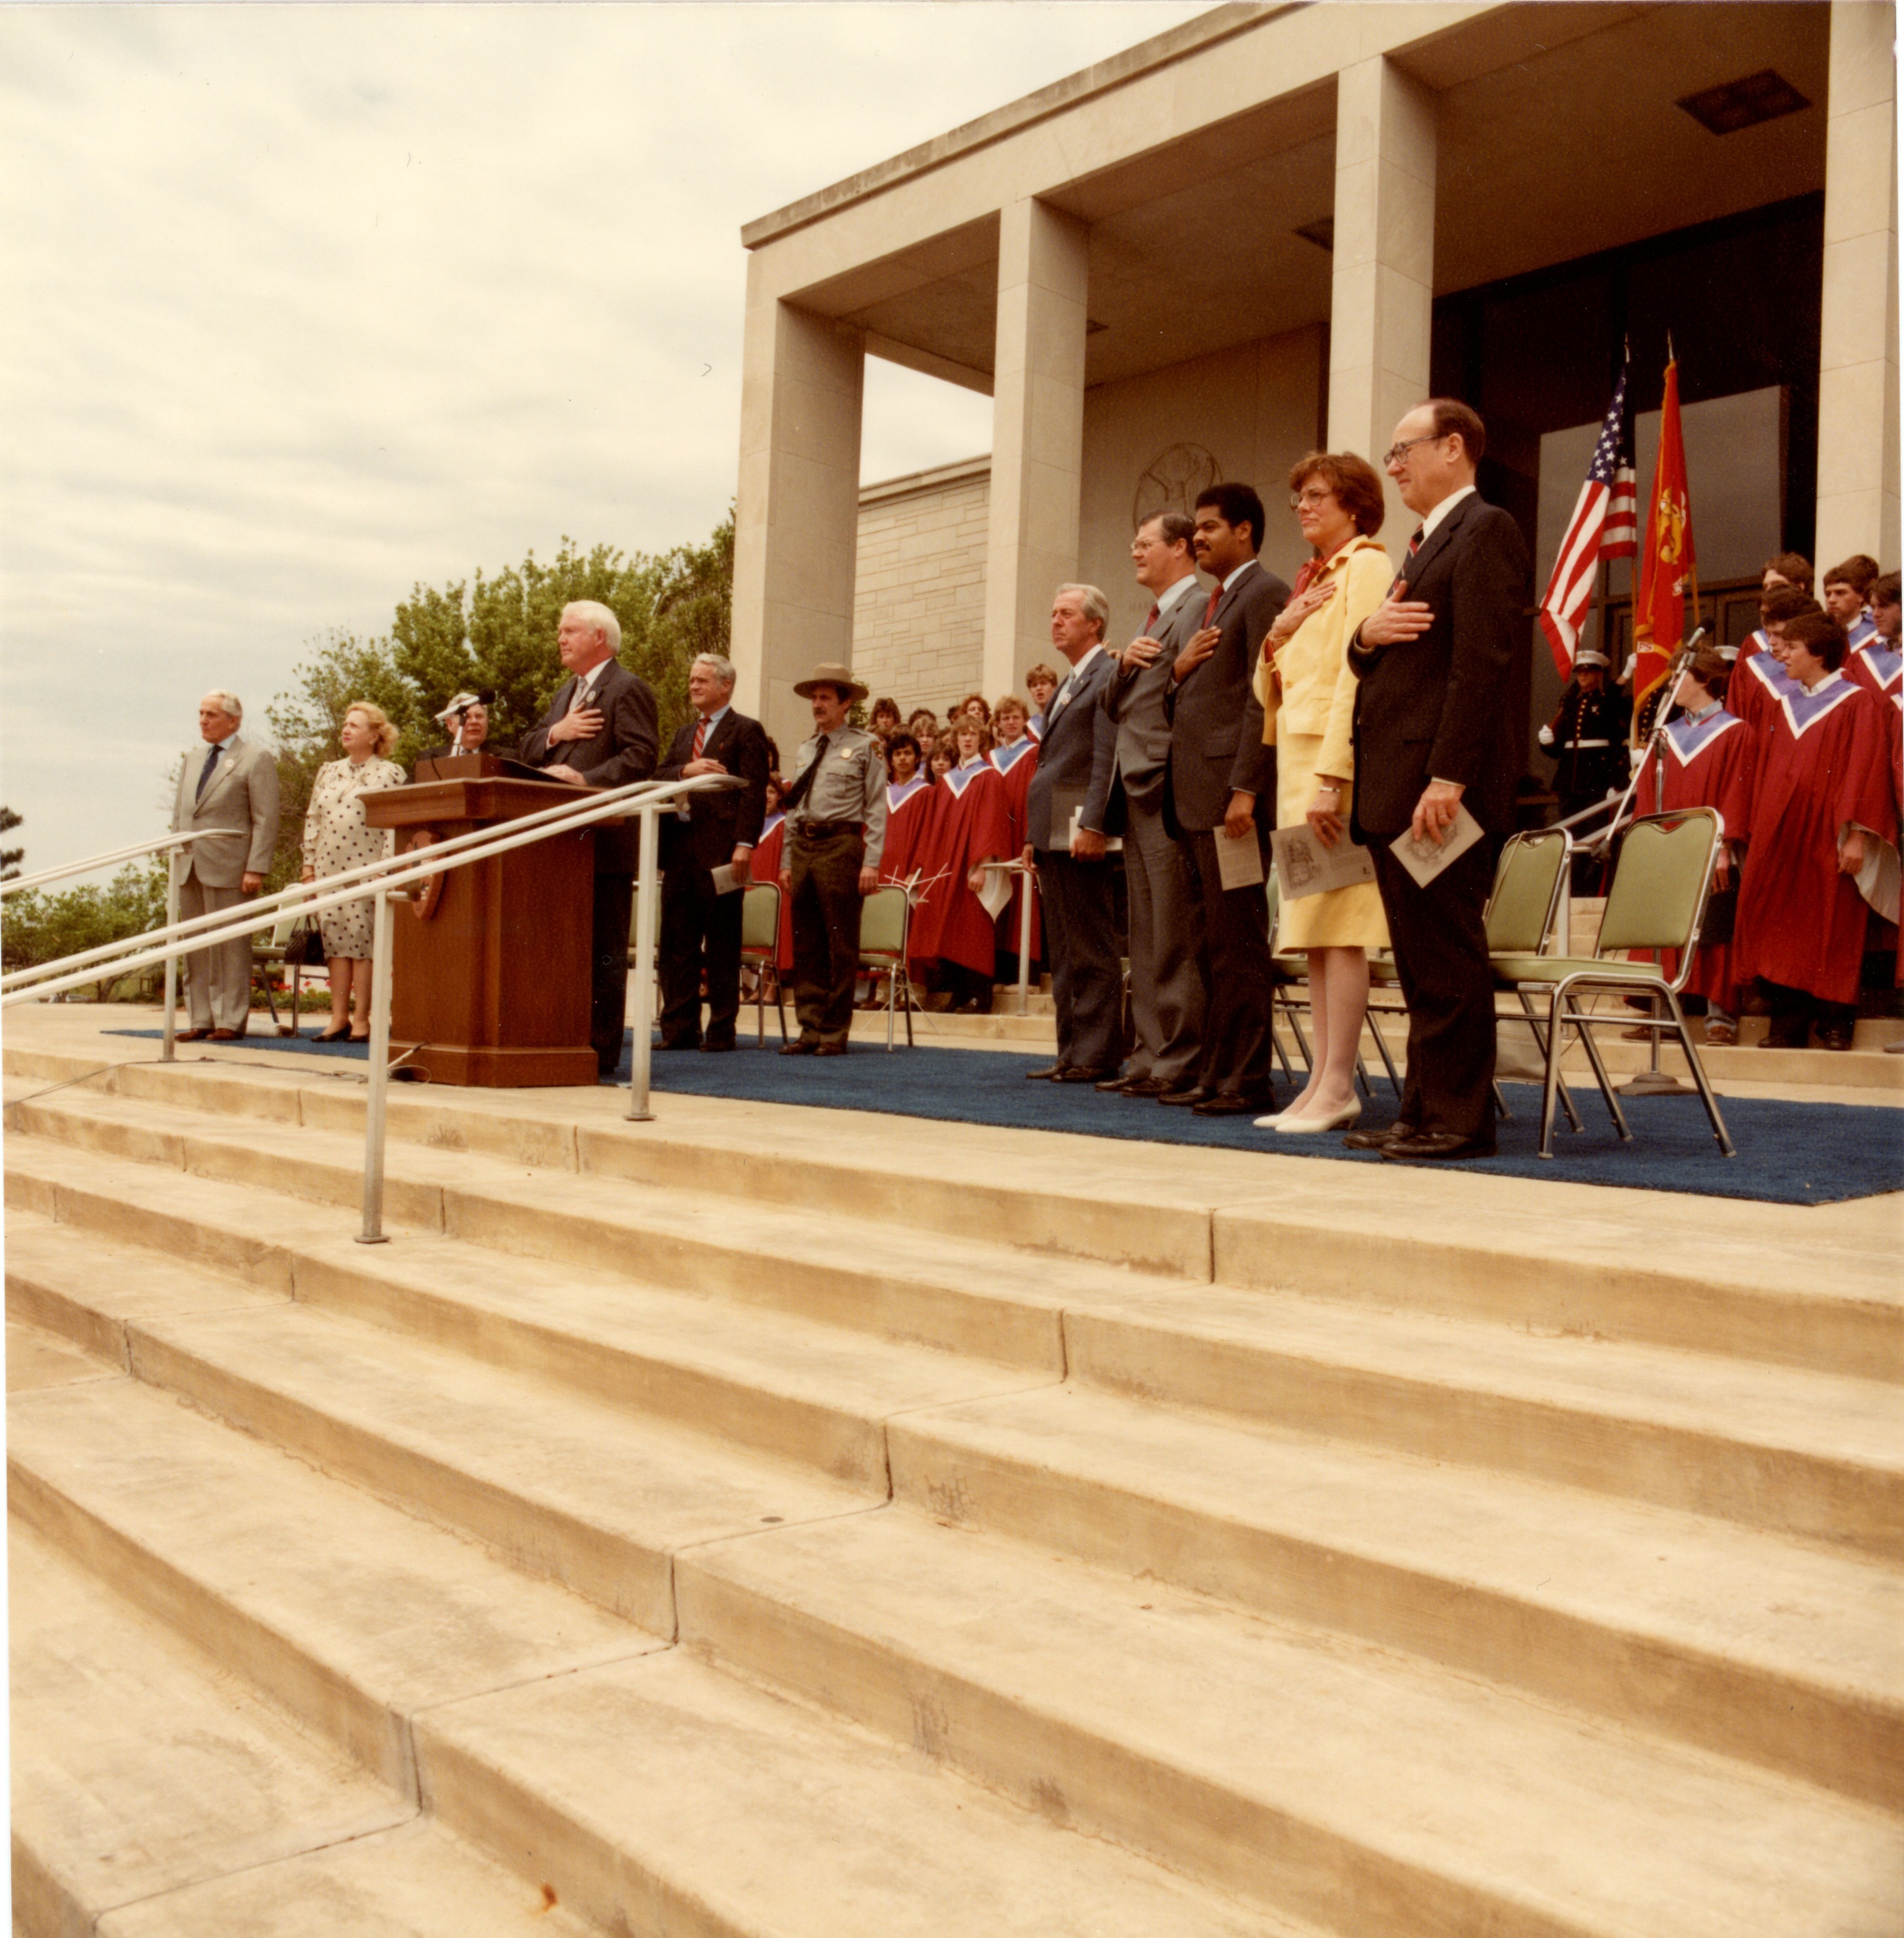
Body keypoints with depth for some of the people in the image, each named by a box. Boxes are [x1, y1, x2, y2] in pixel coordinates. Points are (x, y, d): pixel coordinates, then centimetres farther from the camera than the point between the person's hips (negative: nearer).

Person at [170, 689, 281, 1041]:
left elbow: (266, 820, -8)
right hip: (190, 866, 7)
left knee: (230, 944, -4)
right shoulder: (192, 759, 19)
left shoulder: (256, 760, -2)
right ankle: (201, 1019, 12)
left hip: (227, 867, -7)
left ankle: (231, 1020, 2)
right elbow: (179, 812, 23)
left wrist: (256, 869, -15)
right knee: (194, 944, 7)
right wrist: (176, 856, 13)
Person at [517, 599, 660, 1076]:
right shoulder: (567, 691, 23)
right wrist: (555, 733, -2)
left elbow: (641, 756, -16)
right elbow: (526, 752, 19)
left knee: (604, 948, -5)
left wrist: (585, 781, -23)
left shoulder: (628, 689, -4)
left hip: (605, 840, -9)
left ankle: (602, 1049, -1)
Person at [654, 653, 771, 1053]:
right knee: (676, 942, 7)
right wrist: (686, 770, -8)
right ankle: (679, 1028, 13)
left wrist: (745, 844, -19)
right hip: (680, 847, 7)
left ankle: (722, 1030, 5)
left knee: (722, 945, -1)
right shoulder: (685, 732, 22)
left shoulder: (747, 731, 0)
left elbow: (754, 793, -9)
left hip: (720, 850, -7)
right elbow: (657, 778, 13)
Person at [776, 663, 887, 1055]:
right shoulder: (805, 750, 18)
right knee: (805, 945, 6)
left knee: (841, 946, -2)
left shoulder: (865, 746, 2)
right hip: (803, 846, 6)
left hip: (840, 845, -6)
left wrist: (871, 862, -11)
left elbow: (876, 809, -3)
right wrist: (787, 861, 14)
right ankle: (810, 1029, 12)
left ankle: (834, 1033, 3)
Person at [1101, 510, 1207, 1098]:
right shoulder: (1155, 616, 23)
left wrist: (1175, 778, -18)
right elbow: (1113, 706, 19)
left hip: (1167, 792, -10)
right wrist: (1124, 664, 0)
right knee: (1144, 939, 11)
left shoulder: (1196, 608, -7)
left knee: (1174, 938, -8)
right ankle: (1150, 1055, 16)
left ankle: (1178, 1061, -5)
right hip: (1135, 792, 10)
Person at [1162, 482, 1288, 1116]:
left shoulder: (1264, 593, -5)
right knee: (1211, 943, 11)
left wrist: (1245, 789, -20)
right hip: (1196, 797, 9)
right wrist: (1178, 670, 5)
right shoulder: (1213, 602, 24)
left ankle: (1247, 1080, -3)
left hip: (1232, 791, -9)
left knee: (1239, 944, -7)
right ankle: (1214, 1071, 16)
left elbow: (1263, 699, -14)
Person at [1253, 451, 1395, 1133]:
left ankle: (1338, 1087, -8)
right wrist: (1276, 636, 2)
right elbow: (1271, 690, 23)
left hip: (1338, 762, -9)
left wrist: (1332, 777, -21)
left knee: (1336, 922, -10)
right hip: (1297, 763, 9)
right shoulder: (1312, 581, 22)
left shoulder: (1367, 566, -3)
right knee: (1311, 928, 7)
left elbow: (1357, 675, -14)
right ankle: (1322, 1081, 10)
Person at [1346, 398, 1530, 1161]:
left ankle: (1458, 1119, 0)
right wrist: (1367, 634, 2)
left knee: (1448, 961, -6)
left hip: (1442, 789, -10)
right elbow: (1375, 666, 25)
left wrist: (1447, 779, -23)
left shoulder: (1486, 531, -6)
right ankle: (1424, 1111, 17)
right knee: (1421, 963, 11)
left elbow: (1480, 665, -17)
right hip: (1396, 789, 10)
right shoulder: (1427, 543, 24)